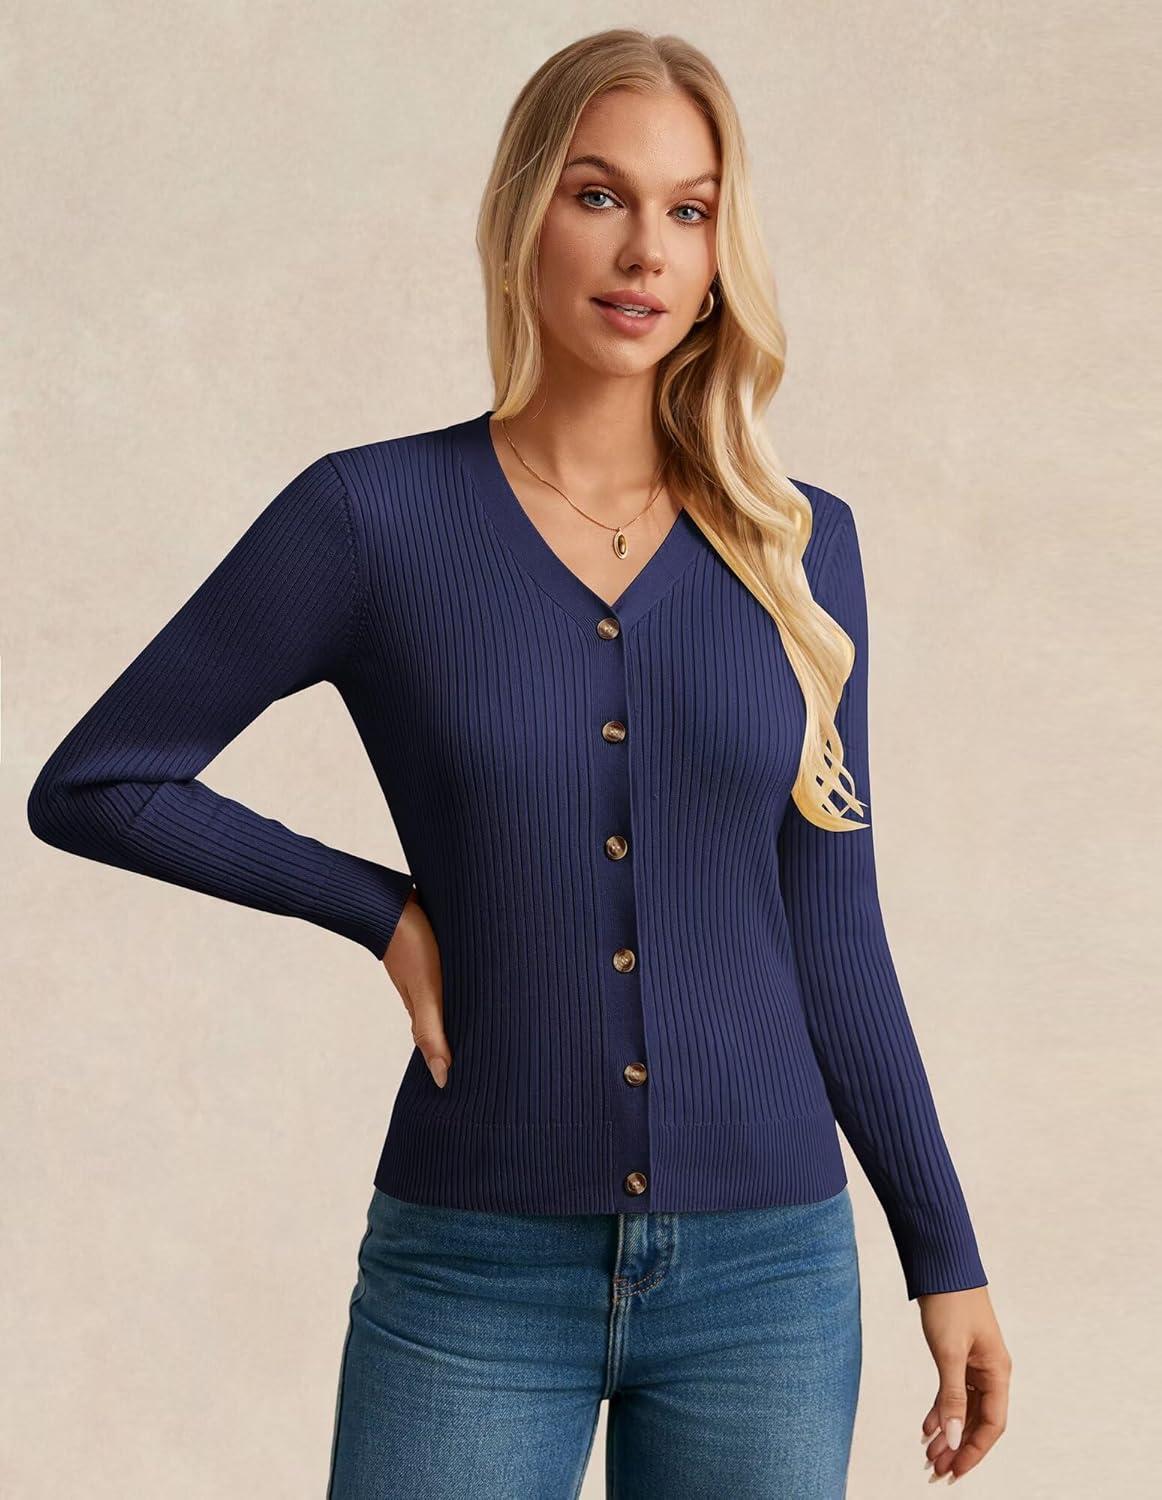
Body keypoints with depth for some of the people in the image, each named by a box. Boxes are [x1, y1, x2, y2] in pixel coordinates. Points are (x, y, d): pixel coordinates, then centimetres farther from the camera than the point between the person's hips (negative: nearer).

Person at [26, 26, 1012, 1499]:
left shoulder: (799, 547, 3)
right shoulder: (373, 516, -5)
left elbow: (829, 930, 7)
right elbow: (89, 786, 1)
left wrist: (944, 1251, 8)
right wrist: (385, 909, -4)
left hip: (767, 1270, 2)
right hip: (475, 1276, -2)